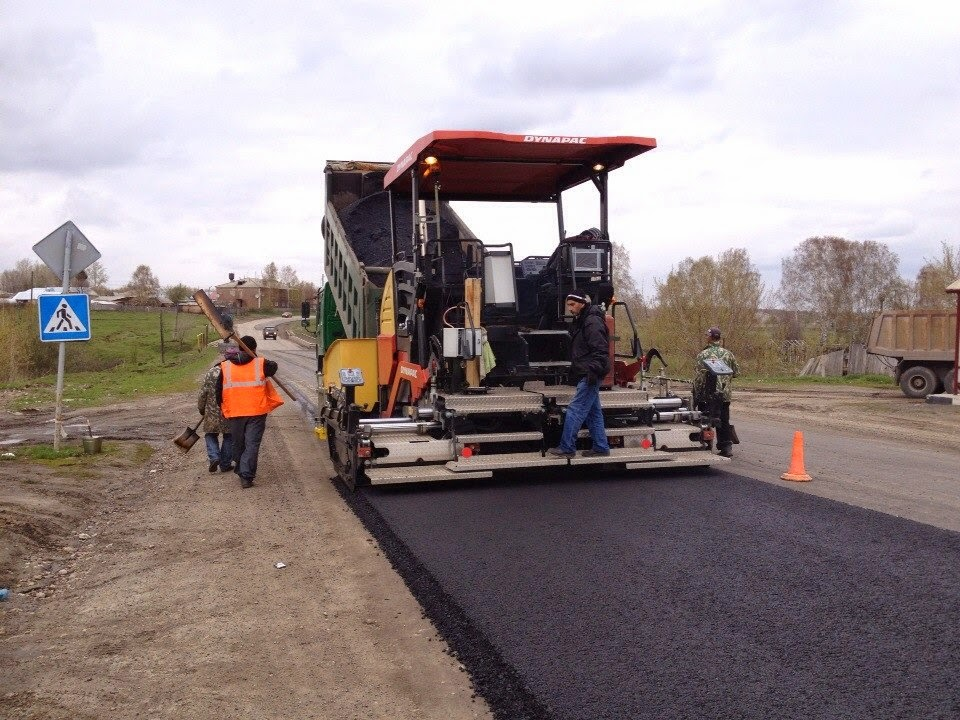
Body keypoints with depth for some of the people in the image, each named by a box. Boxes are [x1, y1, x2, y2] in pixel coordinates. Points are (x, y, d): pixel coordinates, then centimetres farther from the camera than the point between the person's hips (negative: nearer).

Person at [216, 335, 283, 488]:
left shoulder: (225, 367, 3)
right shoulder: (261, 364, -6)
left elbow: (219, 390, 7)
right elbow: (273, 367, 13)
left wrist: (223, 408, 20)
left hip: (234, 413, 3)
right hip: (256, 412, -3)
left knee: (238, 443, 18)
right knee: (252, 444, -2)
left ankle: (240, 470, 33)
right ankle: (247, 476, -12)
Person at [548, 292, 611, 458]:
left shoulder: (593, 322, -15)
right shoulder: (581, 321, 17)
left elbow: (600, 351, -22)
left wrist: (593, 372, -25)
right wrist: (575, 371, 21)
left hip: (589, 376, -11)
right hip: (587, 376, 11)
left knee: (575, 410, -10)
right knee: (593, 411, 13)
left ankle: (567, 448, -7)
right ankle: (601, 447, 18)